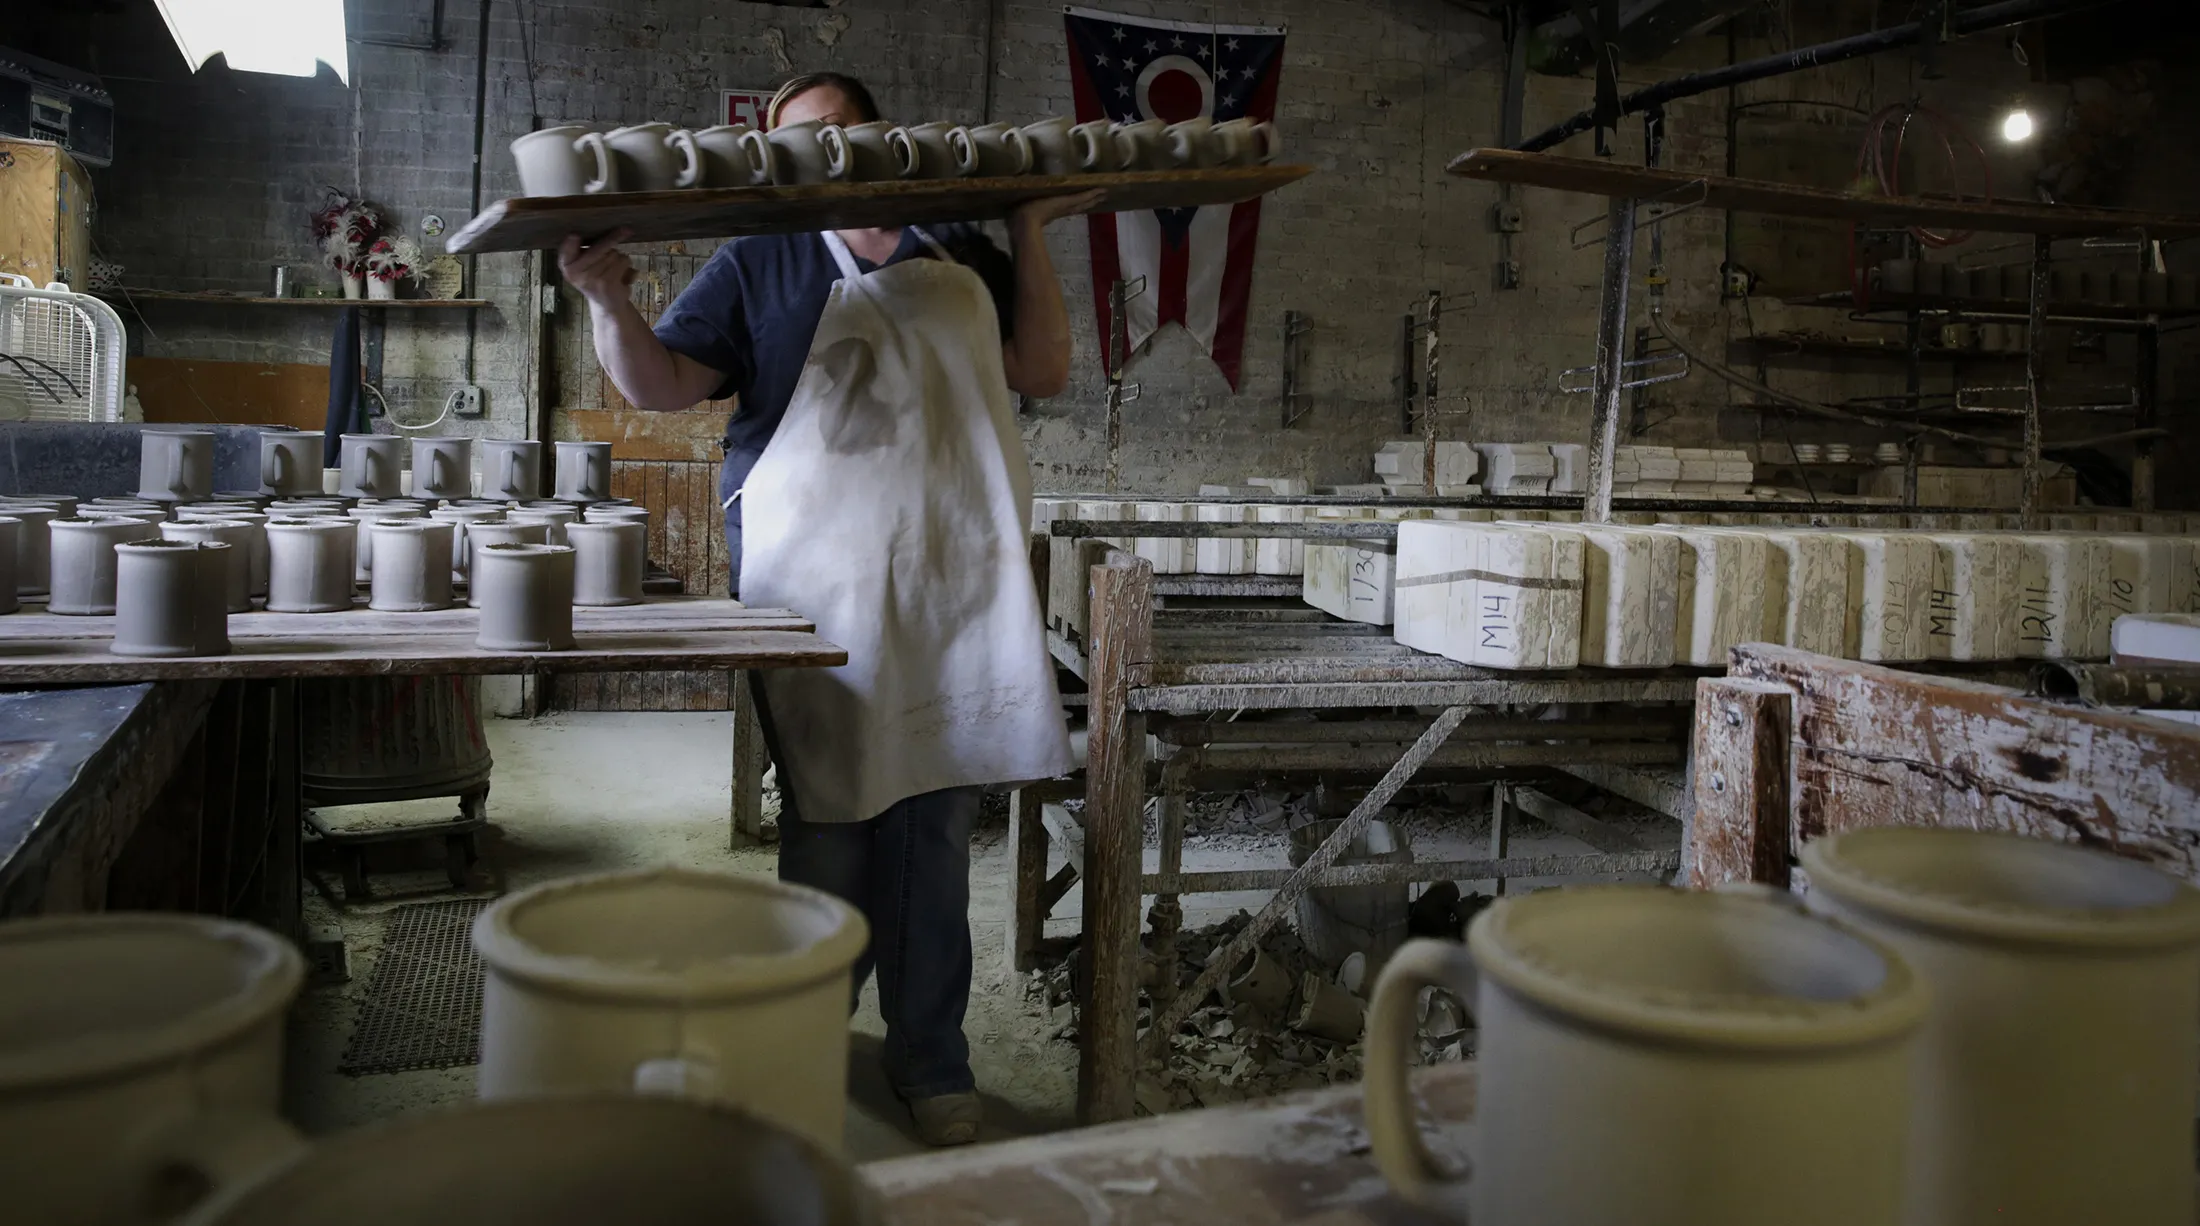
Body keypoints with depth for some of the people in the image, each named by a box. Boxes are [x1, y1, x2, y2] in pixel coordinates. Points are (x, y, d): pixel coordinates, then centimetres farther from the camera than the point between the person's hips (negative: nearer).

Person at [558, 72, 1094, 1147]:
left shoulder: (962, 256, 17)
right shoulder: (761, 265, 10)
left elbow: (1045, 372, 15)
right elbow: (662, 383, 3)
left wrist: (1030, 237, 10)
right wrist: (608, 300, -15)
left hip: (955, 579, 3)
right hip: (825, 585, -2)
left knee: (936, 824, 6)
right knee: (832, 825, -1)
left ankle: (931, 1060, 18)